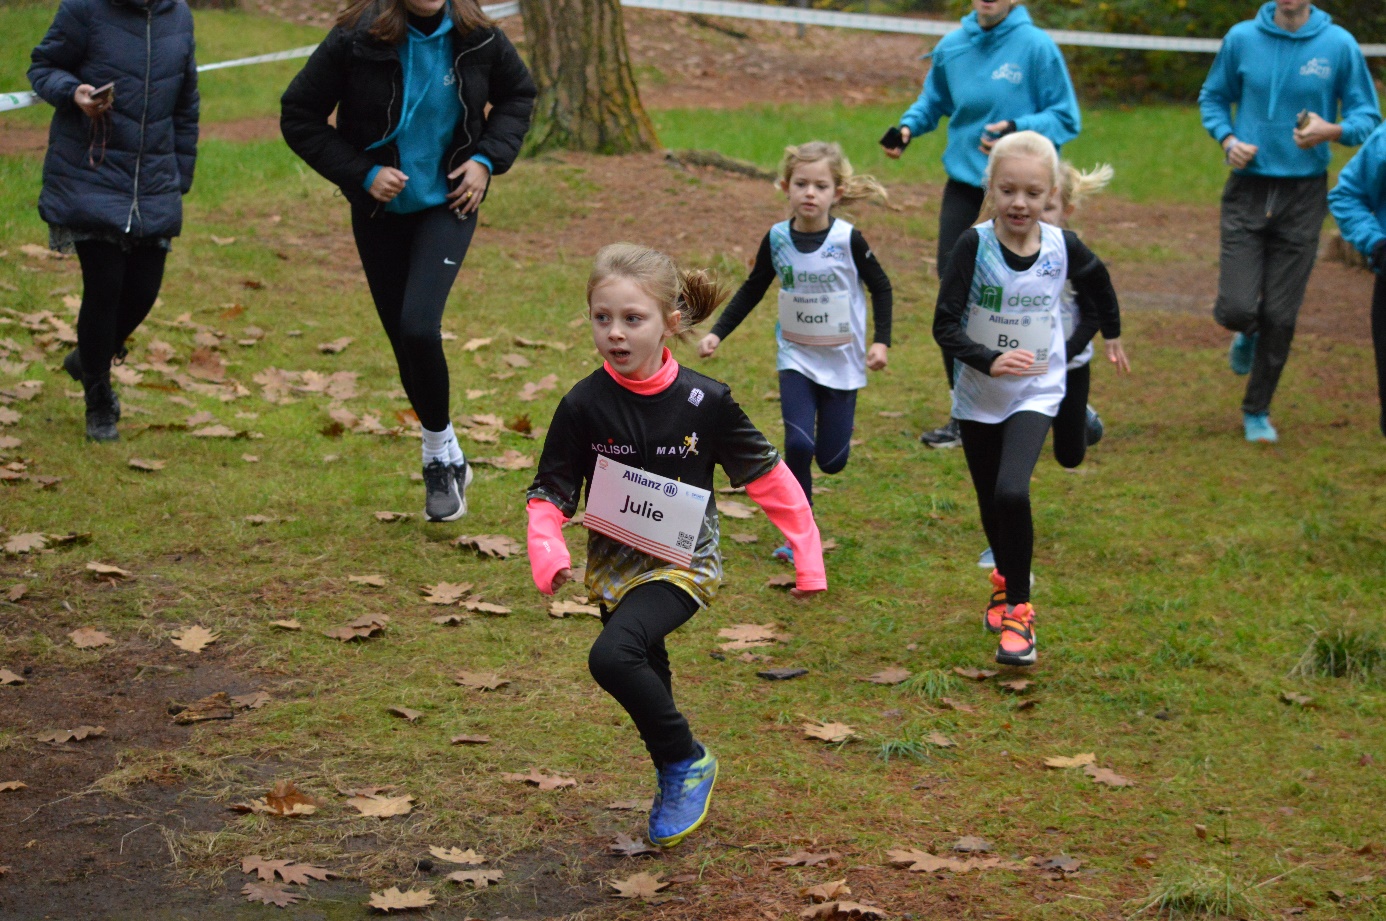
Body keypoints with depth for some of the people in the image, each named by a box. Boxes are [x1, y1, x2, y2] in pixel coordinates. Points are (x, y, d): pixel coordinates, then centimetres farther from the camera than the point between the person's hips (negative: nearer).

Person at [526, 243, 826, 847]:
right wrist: (548, 553, -23)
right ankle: (676, 782, 42)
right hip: (613, 563, 4)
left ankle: (688, 762, -7)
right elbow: (549, 492, -3)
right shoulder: (584, 407, -10)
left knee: (613, 656, -27)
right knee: (648, 682, 17)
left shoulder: (704, 401, -13)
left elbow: (767, 476, -3)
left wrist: (808, 556, -2)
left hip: (682, 563, -4)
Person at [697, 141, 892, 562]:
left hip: (842, 360, -1)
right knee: (797, 445, -16)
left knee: (832, 459, 3)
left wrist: (882, 341, -10)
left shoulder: (848, 239, -14)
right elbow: (752, 291, 7)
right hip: (796, 358, 1)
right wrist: (717, 333, 0)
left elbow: (881, 287, -1)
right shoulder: (777, 239, -6)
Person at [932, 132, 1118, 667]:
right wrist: (990, 360, -30)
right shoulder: (974, 245, -13)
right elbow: (945, 325, -16)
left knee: (1012, 491, -23)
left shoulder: (1063, 248, -9)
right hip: (978, 396, 1)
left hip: (1036, 393, -1)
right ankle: (1005, 580, 45)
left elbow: (1102, 300, 10)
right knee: (990, 501, 15)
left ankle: (1018, 608, -9)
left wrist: (1071, 347, 2)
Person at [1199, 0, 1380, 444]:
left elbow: (1368, 117, 2)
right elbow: (1213, 97, 15)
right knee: (1236, 309, -9)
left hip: (1304, 195, -1)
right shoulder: (1242, 38, 0)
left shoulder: (1339, 45, -5)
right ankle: (1247, 334, 29)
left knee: (1280, 317, 3)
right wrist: (1227, 138, -5)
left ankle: (1257, 411, 23)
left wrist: (1331, 131, -19)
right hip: (1247, 190, 1)